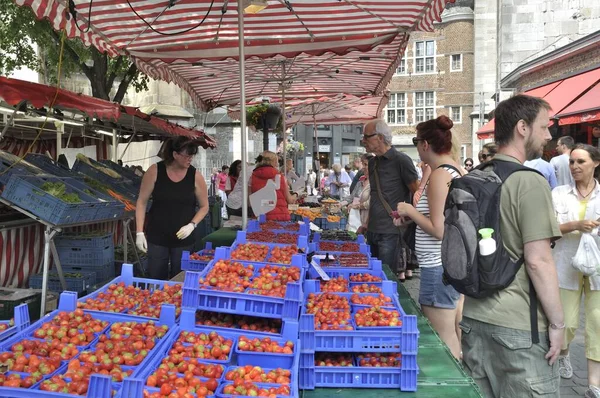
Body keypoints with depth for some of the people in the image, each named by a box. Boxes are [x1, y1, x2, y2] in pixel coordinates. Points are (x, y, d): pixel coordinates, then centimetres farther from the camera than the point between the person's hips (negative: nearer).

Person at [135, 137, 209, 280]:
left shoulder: (195, 176, -6)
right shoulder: (155, 171, -7)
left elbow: (204, 206, 5)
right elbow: (142, 202, -1)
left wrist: (192, 225, -11)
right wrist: (139, 232, -6)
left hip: (183, 239, 0)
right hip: (156, 237, 0)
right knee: (155, 280, 5)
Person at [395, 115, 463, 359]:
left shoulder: (439, 175, -18)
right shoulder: (457, 169, 10)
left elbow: (439, 229, -22)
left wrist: (410, 211, -9)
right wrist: (413, 214, 13)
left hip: (439, 266, -10)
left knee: (441, 336, 0)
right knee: (454, 332, 18)